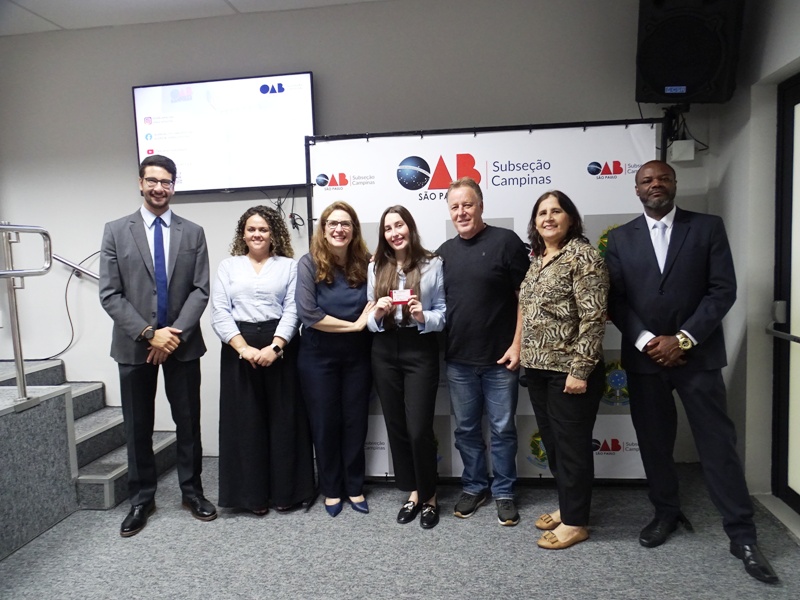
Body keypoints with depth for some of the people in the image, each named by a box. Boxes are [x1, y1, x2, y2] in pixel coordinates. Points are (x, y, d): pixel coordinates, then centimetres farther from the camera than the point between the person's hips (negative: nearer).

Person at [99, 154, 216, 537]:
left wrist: (175, 333, -13)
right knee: (138, 427, 10)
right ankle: (141, 498, 25)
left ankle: (192, 491, 25)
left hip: (183, 343, 1)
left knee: (188, 423, 9)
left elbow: (200, 290, -1)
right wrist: (149, 333, -14)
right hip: (134, 345, 0)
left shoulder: (193, 233, 4)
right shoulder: (116, 231, 1)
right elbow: (110, 295, -4)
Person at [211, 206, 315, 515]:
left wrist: (275, 346, -15)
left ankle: (285, 492, 15)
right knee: (245, 421, 4)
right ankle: (252, 494, 15)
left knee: (283, 419, 3)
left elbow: (292, 309, -1)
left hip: (280, 348, -1)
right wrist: (244, 348, -12)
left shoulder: (289, 266, 9)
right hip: (239, 350, 1)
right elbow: (219, 312, 1)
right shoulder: (228, 266, 11)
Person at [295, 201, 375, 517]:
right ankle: (331, 489, 26)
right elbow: (307, 313, -18)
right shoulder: (309, 263, -10)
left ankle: (355, 487, 27)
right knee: (325, 423, 9)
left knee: (355, 421, 10)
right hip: (319, 355, -2)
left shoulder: (365, 263, -2)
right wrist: (353, 325, -16)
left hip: (357, 353, 2)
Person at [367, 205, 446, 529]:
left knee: (419, 428, -6)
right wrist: (378, 313, -13)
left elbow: (443, 312, -3)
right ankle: (413, 492, 28)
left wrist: (423, 317, -22)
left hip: (420, 349, -4)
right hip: (385, 351, 4)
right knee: (396, 426, 11)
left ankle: (429, 496, 17)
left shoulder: (432, 264, -3)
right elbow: (370, 319, 8)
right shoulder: (376, 267, 8)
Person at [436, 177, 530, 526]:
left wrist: (517, 345, -12)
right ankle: (474, 487, 31)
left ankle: (504, 493, 26)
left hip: (499, 358, -4)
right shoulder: (445, 251, 10)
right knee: (466, 429, 14)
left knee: (502, 429, 9)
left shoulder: (505, 241, -5)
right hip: (458, 359, 4)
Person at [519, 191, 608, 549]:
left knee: (572, 445, 3)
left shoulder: (582, 256, -12)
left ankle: (575, 522, 18)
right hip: (538, 368, 8)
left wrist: (580, 370, -21)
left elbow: (593, 317, -17)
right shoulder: (537, 259, 12)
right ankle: (566, 506, 33)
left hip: (568, 370, -8)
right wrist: (525, 356, 15)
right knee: (552, 441, 17)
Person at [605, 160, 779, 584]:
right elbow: (615, 299, 2)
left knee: (718, 443, 2)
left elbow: (723, 290, -5)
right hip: (643, 356, 2)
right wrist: (646, 341, -11)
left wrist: (682, 339, -13)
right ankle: (666, 513, 30)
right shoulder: (621, 238, 6)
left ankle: (742, 535, 14)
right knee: (653, 442, 11)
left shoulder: (708, 228, 2)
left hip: (697, 354, -2)